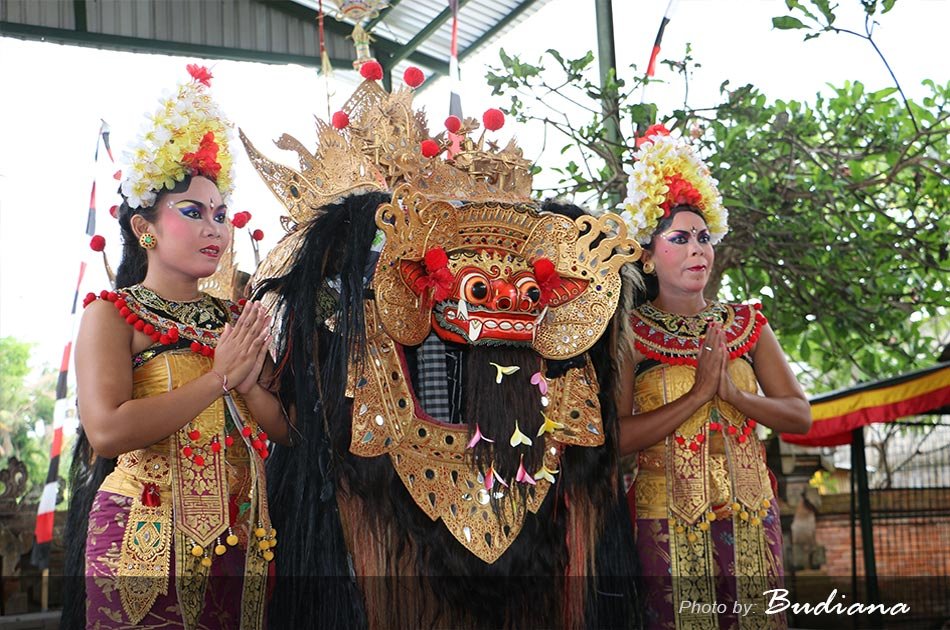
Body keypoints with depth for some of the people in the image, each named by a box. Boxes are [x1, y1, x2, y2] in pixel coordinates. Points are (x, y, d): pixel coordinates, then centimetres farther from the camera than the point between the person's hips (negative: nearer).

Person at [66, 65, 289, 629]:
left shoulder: (236, 319, 12)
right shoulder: (113, 313, -4)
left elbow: (289, 428, 9)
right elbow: (107, 431, -20)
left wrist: (250, 385, -11)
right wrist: (219, 377, -12)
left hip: (240, 540, 5)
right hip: (149, 540, -5)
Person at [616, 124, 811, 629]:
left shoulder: (746, 324, 8)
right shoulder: (631, 332, -4)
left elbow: (800, 416, 3)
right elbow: (618, 437, -14)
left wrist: (734, 393, -14)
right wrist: (699, 393, -17)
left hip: (750, 518, 3)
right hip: (667, 523, -3)